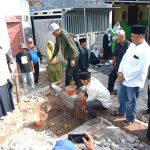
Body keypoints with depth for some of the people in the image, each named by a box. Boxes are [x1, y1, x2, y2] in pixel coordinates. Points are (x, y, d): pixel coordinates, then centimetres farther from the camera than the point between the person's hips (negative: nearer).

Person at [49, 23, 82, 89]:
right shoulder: (57, 37, 5)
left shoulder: (65, 35, -22)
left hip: (73, 57, -9)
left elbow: (73, 47, -24)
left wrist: (73, 59, -27)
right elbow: (56, 47, 19)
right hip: (69, 57, 9)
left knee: (68, 73, -3)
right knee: (75, 73, 12)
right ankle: (80, 87, 21)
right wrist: (53, 57, 22)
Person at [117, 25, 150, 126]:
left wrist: (125, 77, -17)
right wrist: (120, 72, -5)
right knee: (121, 97, 24)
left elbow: (139, 69, -24)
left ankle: (130, 118, 32)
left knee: (131, 101, 10)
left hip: (133, 81, -7)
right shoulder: (132, 45, 4)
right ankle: (122, 110, 49)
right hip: (123, 78, 8)